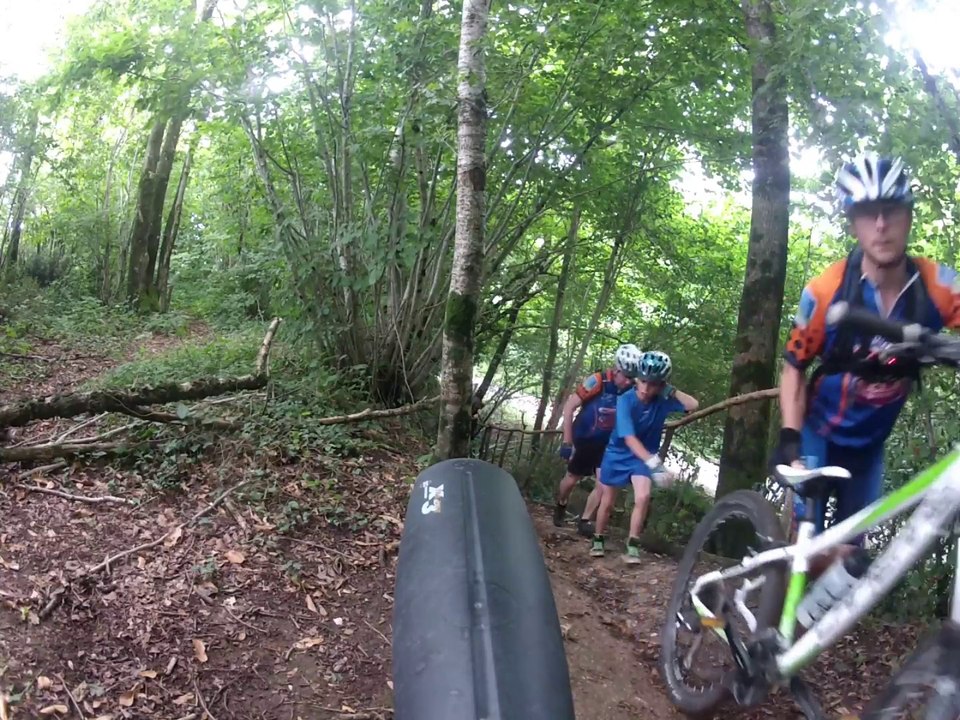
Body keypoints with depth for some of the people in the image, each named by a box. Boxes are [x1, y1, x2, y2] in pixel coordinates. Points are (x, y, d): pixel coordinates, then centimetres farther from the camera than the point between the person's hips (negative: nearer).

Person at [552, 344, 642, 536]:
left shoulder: (632, 391, -17)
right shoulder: (597, 381, -27)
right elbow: (569, 407, -21)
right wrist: (567, 441, -19)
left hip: (607, 443, 3)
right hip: (583, 439, -2)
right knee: (572, 479, 12)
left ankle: (584, 520, 10)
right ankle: (560, 506, 41)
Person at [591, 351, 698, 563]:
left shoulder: (662, 401, -16)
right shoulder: (626, 401, -28)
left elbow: (693, 405, -22)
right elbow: (629, 438, -38)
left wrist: (671, 391, -29)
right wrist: (653, 462, -48)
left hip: (644, 456, 2)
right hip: (618, 453, -2)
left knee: (643, 497, -21)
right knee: (607, 502, 9)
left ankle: (632, 545, -6)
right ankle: (598, 540, 32)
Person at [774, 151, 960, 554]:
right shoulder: (825, 291, -22)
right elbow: (795, 366, -11)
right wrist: (789, 438, -19)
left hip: (870, 442, 3)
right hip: (820, 434, -3)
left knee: (850, 552, 13)